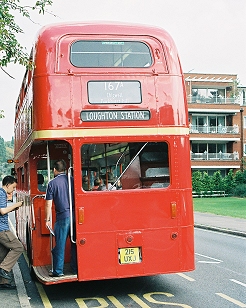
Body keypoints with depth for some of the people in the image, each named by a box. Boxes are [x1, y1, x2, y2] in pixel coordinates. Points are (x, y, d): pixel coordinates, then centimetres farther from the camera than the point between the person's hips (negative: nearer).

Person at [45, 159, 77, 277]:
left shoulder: (52, 183, -2)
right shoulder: (73, 180, 6)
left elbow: (48, 204, -3)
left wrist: (47, 219, 5)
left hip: (62, 217, -3)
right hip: (75, 215, 3)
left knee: (60, 245, 3)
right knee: (75, 243, 12)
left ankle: (58, 271, 8)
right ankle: (76, 268, 17)